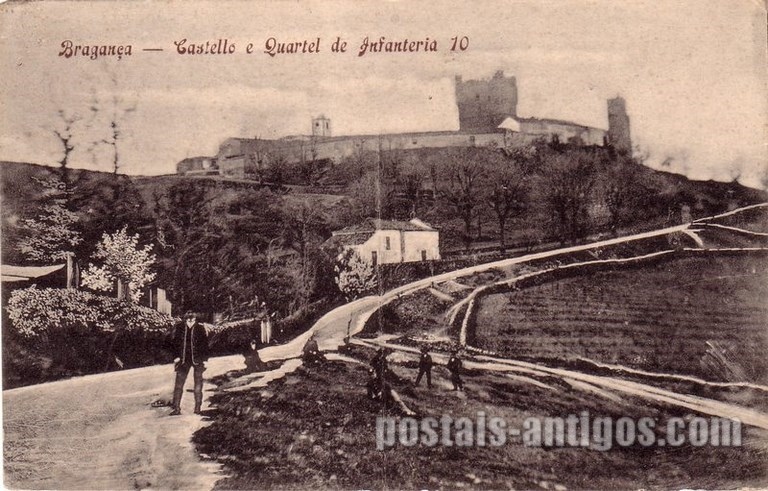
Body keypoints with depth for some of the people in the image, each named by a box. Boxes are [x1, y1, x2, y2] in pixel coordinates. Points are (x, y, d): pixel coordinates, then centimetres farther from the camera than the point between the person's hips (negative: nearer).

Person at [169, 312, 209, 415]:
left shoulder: (200, 328, -7)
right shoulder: (180, 328, -2)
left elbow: (205, 344, -4)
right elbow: (176, 343, 5)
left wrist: (204, 359, -6)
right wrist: (177, 356, -3)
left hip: (197, 359, -2)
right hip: (184, 359, 2)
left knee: (198, 384, 5)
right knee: (179, 384, -1)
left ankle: (197, 407, 16)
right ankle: (176, 408, 4)